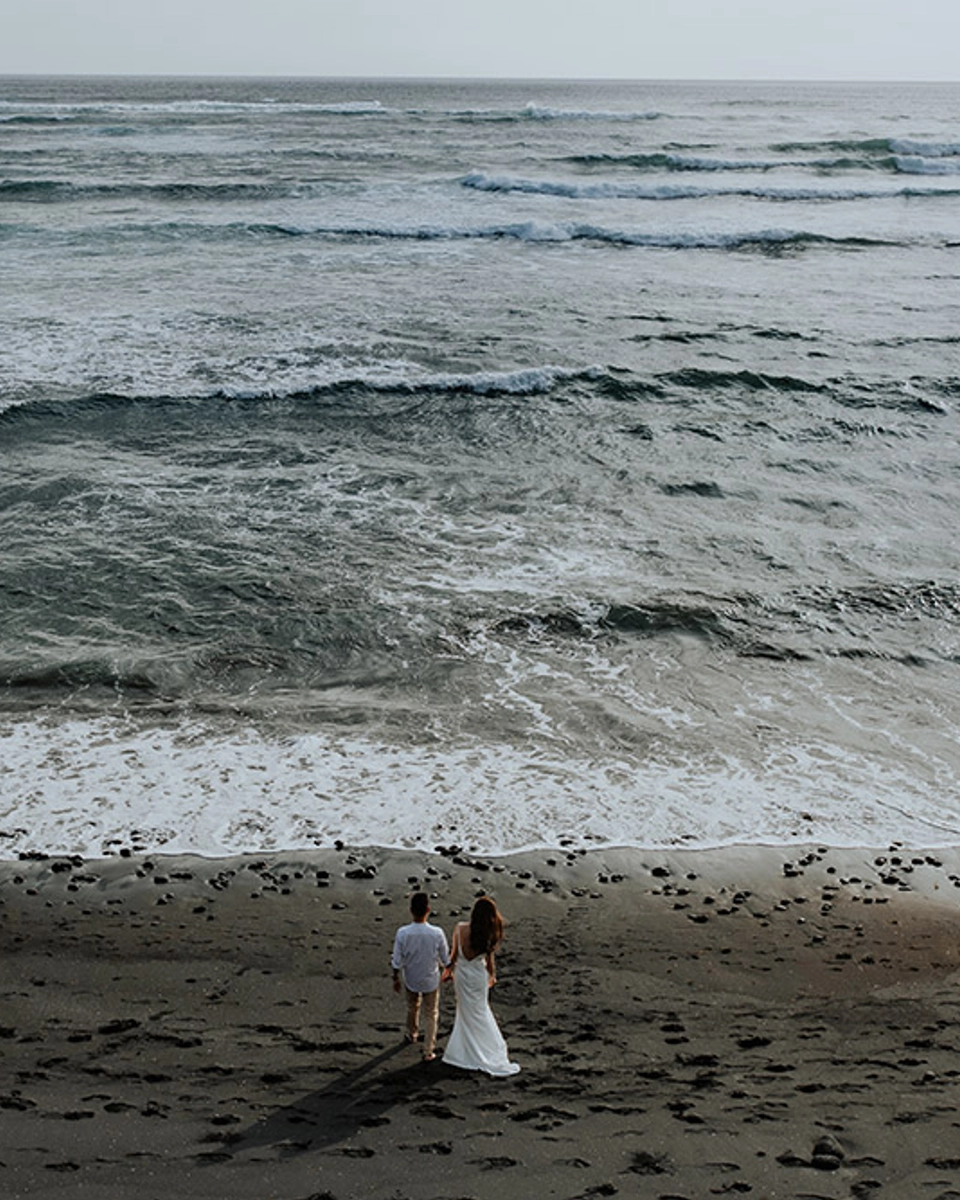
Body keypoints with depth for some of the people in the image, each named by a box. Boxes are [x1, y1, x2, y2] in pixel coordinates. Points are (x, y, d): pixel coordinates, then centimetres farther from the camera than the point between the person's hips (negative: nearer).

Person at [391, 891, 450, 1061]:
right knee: (430, 1015, 17)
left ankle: (412, 1034, 53)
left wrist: (396, 979, 3)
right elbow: (445, 959, -12)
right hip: (431, 980, -1)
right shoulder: (437, 933, -26)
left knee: (412, 1008, 29)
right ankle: (428, 1052, 22)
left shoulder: (402, 933, -25)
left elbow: (397, 961, -15)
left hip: (411, 980, 1)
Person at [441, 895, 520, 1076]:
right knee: (479, 1012, 18)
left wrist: (449, 970, 10)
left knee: (467, 1012, 20)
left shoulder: (460, 929, -19)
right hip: (478, 975, -1)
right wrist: (492, 975, 10)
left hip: (461, 972, 1)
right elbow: (489, 959, -9)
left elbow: (454, 953, -7)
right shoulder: (488, 935, -21)